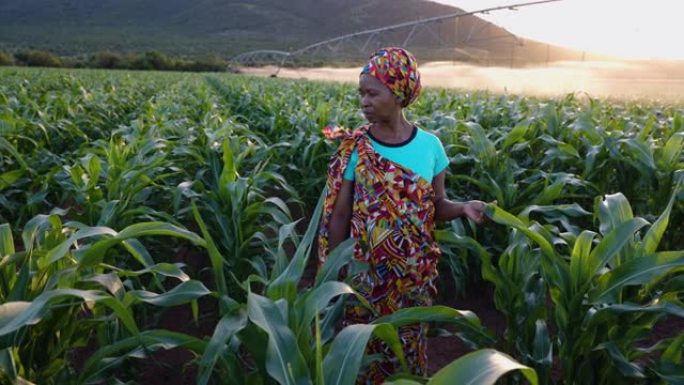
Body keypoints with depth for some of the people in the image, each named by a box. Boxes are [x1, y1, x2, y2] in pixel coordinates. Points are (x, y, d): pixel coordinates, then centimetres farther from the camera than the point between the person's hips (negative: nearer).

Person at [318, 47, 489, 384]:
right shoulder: (354, 149, -10)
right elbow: (339, 217, -5)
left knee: (409, 347, 17)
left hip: (413, 273, 1)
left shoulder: (429, 145, -5)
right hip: (364, 273, -1)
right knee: (364, 348, 13)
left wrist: (463, 208, -19)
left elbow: (435, 207, 2)